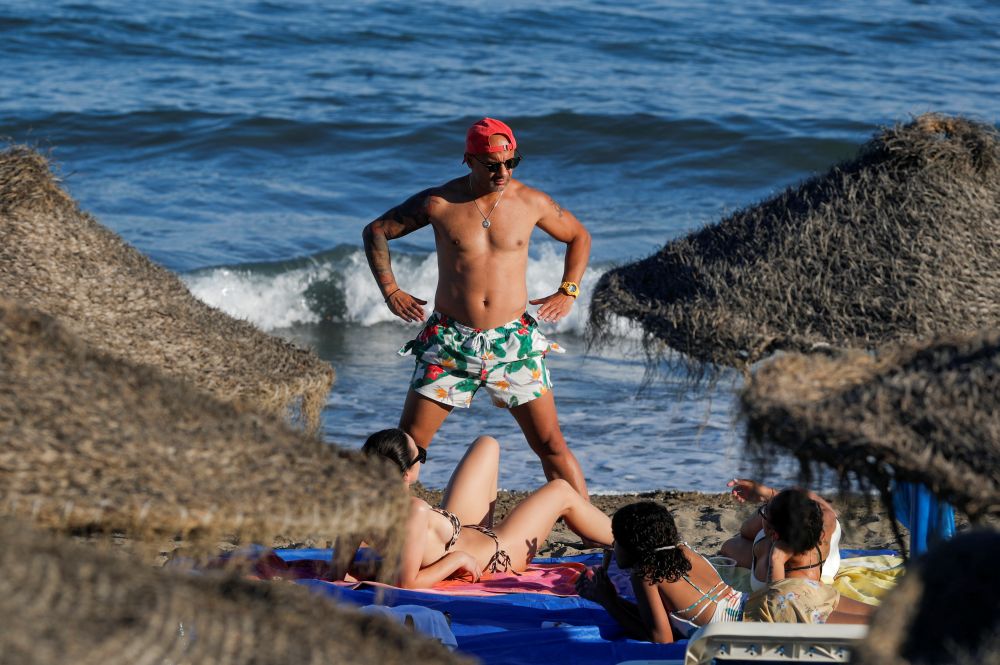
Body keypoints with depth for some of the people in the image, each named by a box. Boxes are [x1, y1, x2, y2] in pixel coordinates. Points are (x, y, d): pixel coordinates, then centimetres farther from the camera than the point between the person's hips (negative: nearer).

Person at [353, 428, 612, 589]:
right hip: (497, 557, -7)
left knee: (487, 445, 21)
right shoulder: (415, 511, -44)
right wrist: (458, 559, -32)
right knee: (561, 491, 15)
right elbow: (408, 583, -41)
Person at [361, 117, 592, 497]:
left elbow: (579, 237, 18)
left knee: (551, 444, -1)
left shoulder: (531, 203, 0)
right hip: (449, 341, 0)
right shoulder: (438, 203, -5)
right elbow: (376, 232, 8)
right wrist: (390, 291, 0)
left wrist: (568, 292, 6)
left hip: (514, 341, 0)